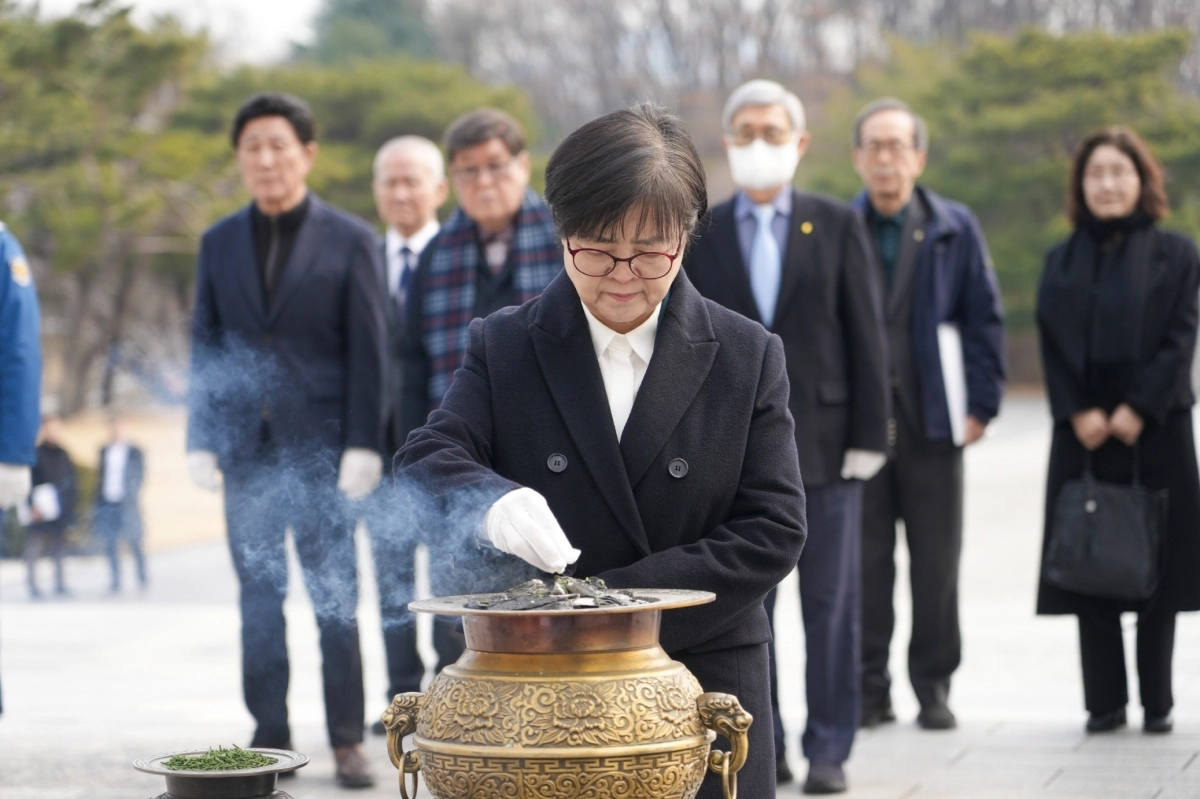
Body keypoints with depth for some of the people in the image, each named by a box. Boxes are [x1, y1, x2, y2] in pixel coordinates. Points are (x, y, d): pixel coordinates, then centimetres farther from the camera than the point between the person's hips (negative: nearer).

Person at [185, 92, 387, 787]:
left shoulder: (351, 240, 2)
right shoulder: (219, 243, 11)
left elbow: (369, 352, -2)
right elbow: (205, 346, 12)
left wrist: (362, 445, -9)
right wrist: (201, 439, 3)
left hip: (322, 447, -3)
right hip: (247, 448, 3)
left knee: (336, 599, -2)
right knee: (259, 600, 6)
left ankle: (347, 740, 3)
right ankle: (270, 737, 13)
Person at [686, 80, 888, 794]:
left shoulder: (838, 226, 4)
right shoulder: (702, 235, 6)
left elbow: (868, 335, 1)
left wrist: (869, 434, -5)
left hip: (824, 442, -1)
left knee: (831, 603, 3)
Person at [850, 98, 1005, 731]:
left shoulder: (954, 229, 5)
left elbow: (984, 319, 6)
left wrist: (981, 406, 0)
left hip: (932, 419, 0)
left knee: (936, 560, 3)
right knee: (864, 560, 1)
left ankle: (934, 685, 13)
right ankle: (870, 687, 9)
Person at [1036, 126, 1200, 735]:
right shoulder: (1062, 261, 11)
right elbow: (1052, 343, 5)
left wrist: (1138, 409, -13)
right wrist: (1078, 413, -9)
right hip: (1082, 434, 2)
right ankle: (1105, 702, 8)